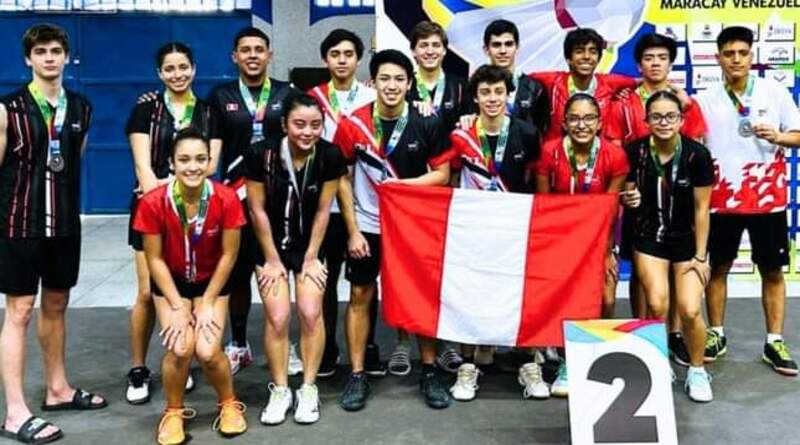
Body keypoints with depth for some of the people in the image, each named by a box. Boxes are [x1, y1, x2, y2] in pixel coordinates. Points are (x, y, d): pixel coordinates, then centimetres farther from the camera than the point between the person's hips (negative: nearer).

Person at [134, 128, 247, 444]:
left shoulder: (226, 199, -25)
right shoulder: (153, 202, -25)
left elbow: (228, 255, -14)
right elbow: (155, 258, -14)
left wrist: (207, 304, -12)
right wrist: (177, 307, -15)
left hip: (212, 281, 0)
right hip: (171, 281, 0)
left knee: (208, 351, -16)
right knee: (180, 348, -19)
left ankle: (229, 405, 15)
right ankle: (173, 413, 10)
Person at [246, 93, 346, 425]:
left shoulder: (330, 156, -18)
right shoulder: (262, 154, -22)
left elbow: (322, 210, -9)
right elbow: (258, 210, -13)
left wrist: (311, 258, -6)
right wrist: (272, 259, -8)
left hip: (310, 244, 1)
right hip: (272, 245, -1)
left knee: (310, 312, -8)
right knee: (277, 317, -7)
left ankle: (309, 389, 9)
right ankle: (280, 391, 10)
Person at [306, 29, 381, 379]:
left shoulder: (373, 99, 2)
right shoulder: (313, 99, 4)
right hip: (326, 202, 1)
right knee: (327, 277, 7)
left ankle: (368, 348, 19)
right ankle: (327, 348, 18)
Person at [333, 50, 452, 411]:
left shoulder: (426, 124, -7)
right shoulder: (352, 124, -8)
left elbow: (442, 174, -1)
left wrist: (404, 184, -17)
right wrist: (352, 230, -6)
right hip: (367, 225, 0)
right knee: (360, 295, 4)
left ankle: (429, 373, 20)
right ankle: (357, 375, 16)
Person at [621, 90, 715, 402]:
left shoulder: (697, 155, -14)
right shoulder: (635, 151, -10)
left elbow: (701, 209, -9)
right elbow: (626, 193, 6)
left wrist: (700, 256, -8)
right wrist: (629, 199, -19)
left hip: (687, 240, -1)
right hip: (649, 239, 1)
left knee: (690, 311, -11)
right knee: (657, 306, -14)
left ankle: (697, 371, 15)